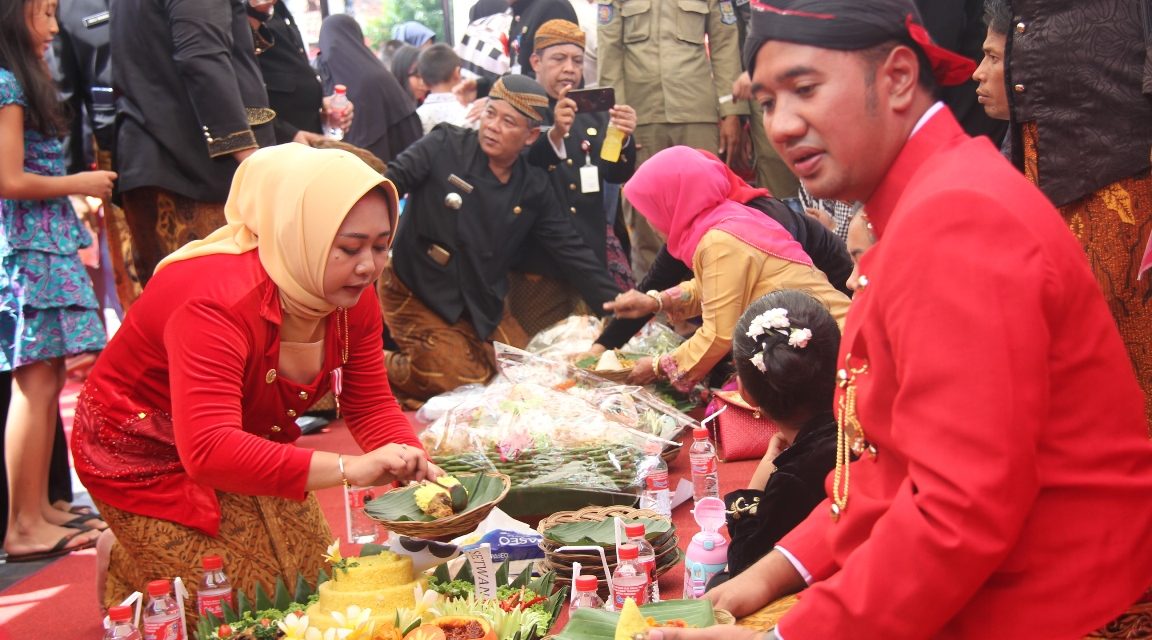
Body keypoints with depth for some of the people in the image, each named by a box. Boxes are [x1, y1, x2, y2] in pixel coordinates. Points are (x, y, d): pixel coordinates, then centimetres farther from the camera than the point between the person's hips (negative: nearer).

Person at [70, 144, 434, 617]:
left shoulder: (353, 295, -14)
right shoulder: (218, 302, -37)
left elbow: (370, 405, -8)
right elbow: (208, 450, -47)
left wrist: (417, 468, -29)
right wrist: (349, 468, -54)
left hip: (248, 443, 7)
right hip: (144, 457, -7)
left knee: (313, 578, 8)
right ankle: (128, 567, 21)